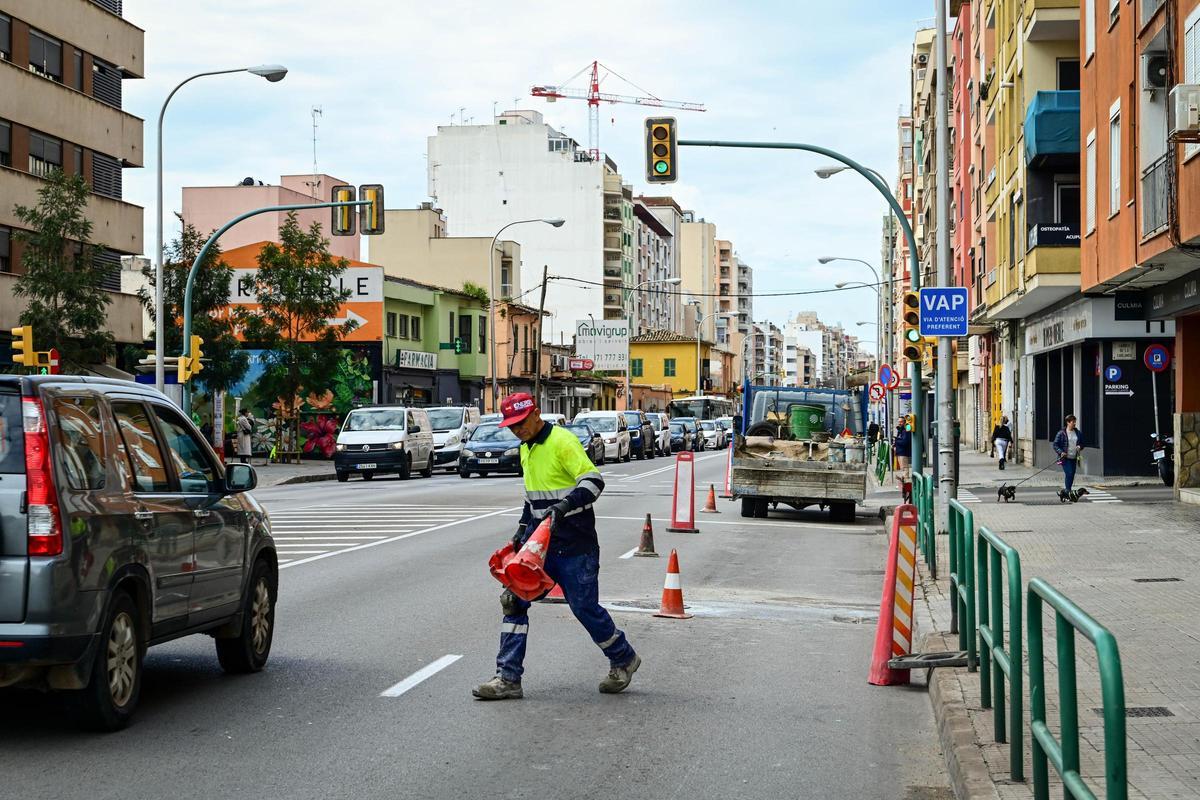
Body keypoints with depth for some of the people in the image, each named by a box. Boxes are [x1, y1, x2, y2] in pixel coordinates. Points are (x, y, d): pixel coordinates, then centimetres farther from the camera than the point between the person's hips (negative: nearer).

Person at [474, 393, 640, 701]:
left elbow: (593, 481, -22)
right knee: (514, 600, -2)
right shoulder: (526, 449, 13)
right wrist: (523, 528, 16)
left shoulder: (563, 441, -14)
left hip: (574, 545, -8)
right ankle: (508, 679, 1)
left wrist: (564, 506, -35)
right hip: (538, 540, 8)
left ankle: (624, 660, 25)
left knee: (585, 607, 0)